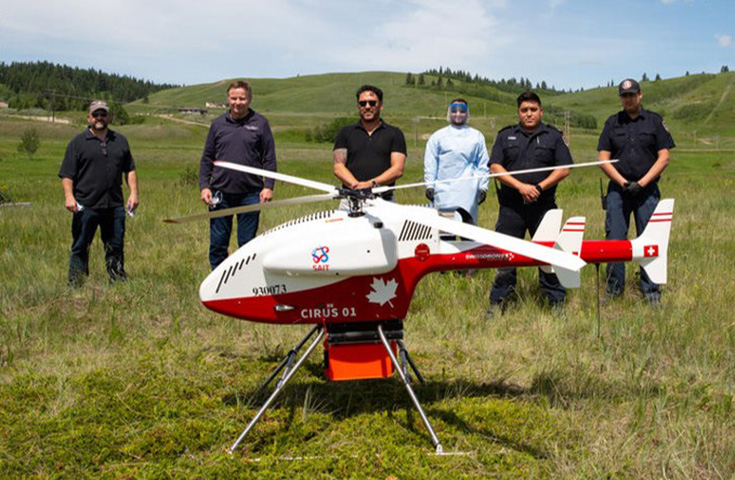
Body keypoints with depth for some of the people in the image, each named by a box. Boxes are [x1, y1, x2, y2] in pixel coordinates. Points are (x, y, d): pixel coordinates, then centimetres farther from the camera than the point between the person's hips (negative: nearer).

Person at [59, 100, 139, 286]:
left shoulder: (120, 141, 16)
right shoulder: (78, 142, 4)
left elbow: (130, 169, 18)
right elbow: (67, 174, 0)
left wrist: (133, 193, 7)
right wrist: (69, 196, -13)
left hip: (115, 206, 3)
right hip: (86, 206, -3)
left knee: (115, 245, 9)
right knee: (80, 247, 1)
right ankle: (75, 285, 8)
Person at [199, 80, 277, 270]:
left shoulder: (260, 123, 3)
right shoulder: (218, 124, 9)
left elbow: (269, 158, 3)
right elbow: (207, 158, 12)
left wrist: (268, 186, -6)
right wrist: (204, 186, 2)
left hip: (250, 194, -2)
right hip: (220, 193, 2)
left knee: (247, 243, 5)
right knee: (217, 243, 6)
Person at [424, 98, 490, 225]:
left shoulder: (477, 136, 17)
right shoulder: (438, 136, 15)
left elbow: (483, 164, 16)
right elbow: (430, 163, 12)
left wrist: (483, 187, 9)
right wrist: (429, 185, 4)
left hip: (467, 190, 0)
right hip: (443, 190, 1)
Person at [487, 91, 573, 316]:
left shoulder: (553, 136, 10)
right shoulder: (505, 136, 11)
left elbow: (563, 169, 3)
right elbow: (495, 167, 2)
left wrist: (540, 187, -10)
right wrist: (520, 186, -11)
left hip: (544, 207, 0)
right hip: (511, 207, 1)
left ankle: (556, 301, 13)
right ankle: (498, 302, 12)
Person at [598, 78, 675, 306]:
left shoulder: (654, 121, 6)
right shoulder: (612, 123, 10)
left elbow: (663, 157, 1)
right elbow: (603, 159, 6)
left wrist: (642, 183, -9)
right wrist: (623, 182, -7)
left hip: (647, 190, -1)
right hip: (618, 189, 1)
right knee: (614, 239, 0)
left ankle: (651, 291, 8)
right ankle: (614, 289, 10)